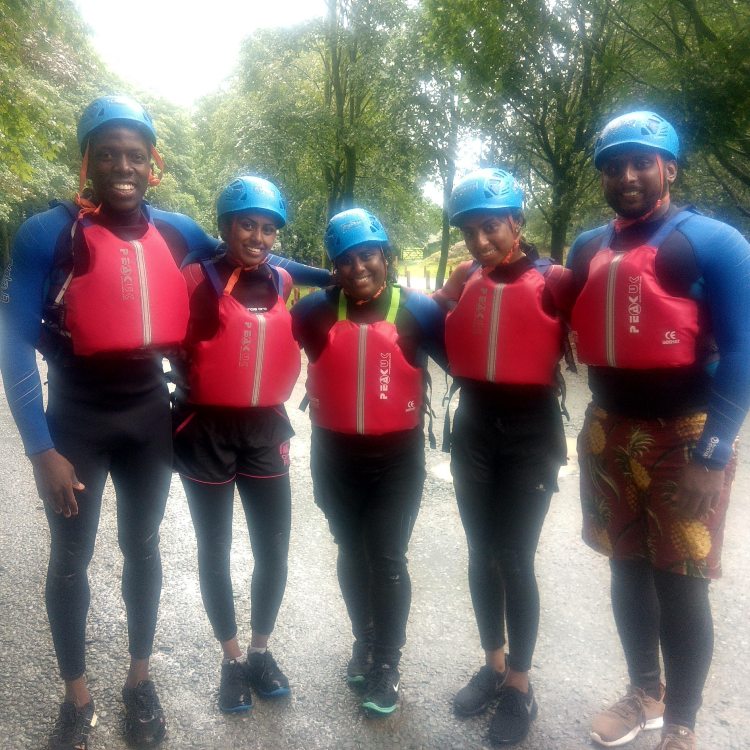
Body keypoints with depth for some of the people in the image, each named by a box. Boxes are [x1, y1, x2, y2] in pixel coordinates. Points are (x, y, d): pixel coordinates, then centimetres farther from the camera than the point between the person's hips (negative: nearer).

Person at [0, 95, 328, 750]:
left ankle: (140, 680, 35)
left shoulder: (175, 232, -1)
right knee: (71, 559, 9)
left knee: (143, 547, 15)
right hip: (76, 420, -3)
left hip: (150, 415, 3)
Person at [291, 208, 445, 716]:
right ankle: (365, 644, 38)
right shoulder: (317, 311, -5)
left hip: (398, 456, -2)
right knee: (352, 554, 17)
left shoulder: (417, 311, -9)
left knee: (387, 560, 1)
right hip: (335, 454, 3)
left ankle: (387, 665, 20)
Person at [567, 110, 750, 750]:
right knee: (628, 570, 16)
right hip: (608, 433, 6)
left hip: (684, 436, -5)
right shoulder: (588, 249, 10)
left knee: (681, 586, 3)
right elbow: (569, 328, 18)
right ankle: (645, 693, 37)